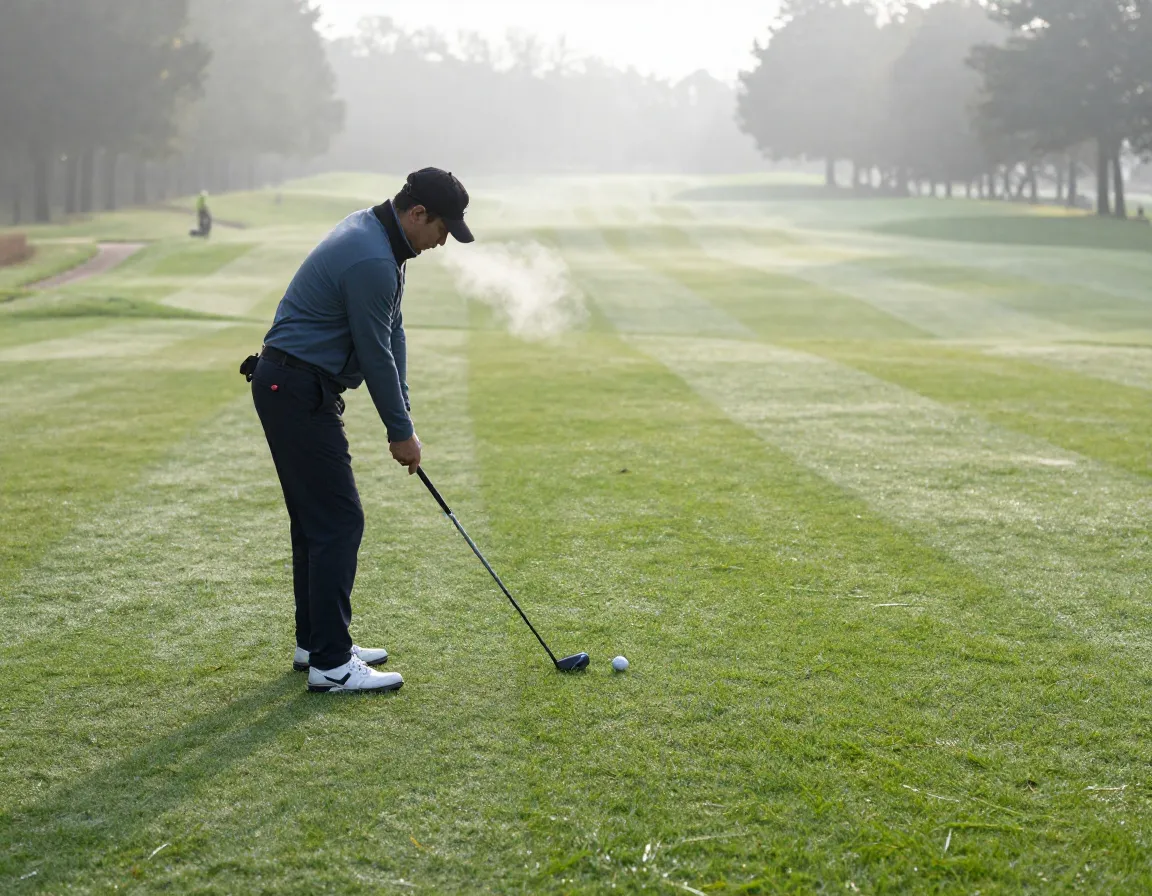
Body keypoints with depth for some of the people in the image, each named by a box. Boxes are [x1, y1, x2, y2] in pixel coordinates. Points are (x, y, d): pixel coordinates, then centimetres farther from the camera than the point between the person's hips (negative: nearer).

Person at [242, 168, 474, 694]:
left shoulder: (374, 233, 11)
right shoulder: (372, 261, -23)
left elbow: (392, 333, 13)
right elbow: (376, 356, -17)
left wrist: (402, 415, 9)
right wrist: (401, 431, -5)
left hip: (291, 387, 11)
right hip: (298, 391, -11)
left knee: (315, 519, 15)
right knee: (338, 522, -9)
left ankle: (315, 641, 24)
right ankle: (331, 664, -5)